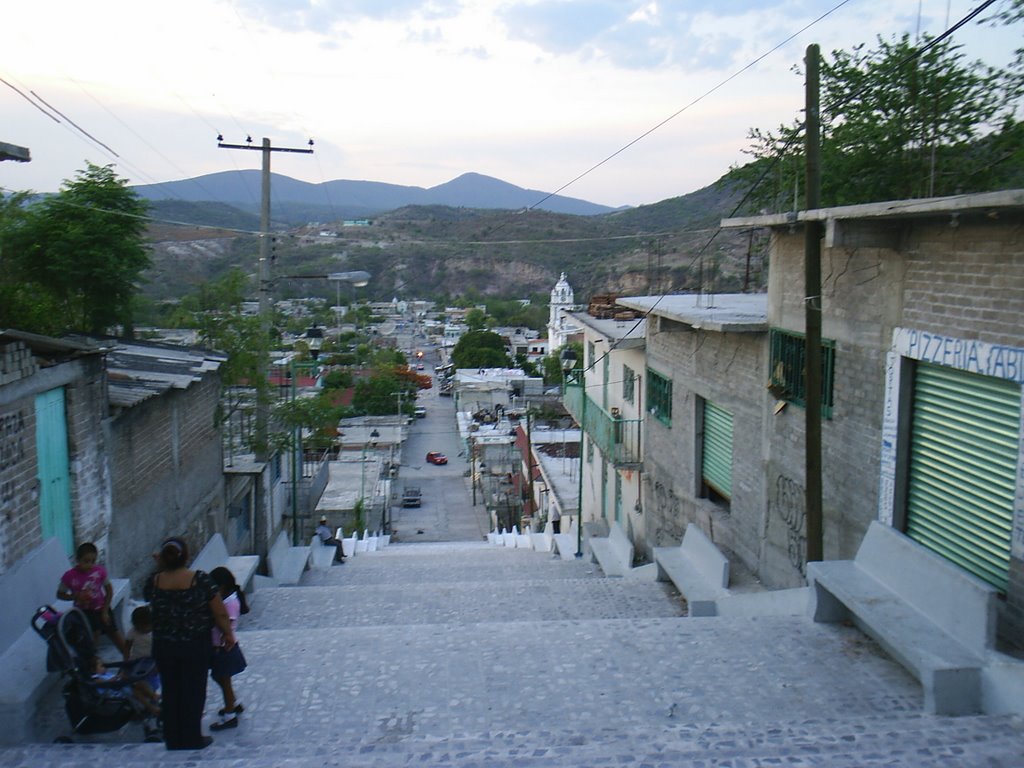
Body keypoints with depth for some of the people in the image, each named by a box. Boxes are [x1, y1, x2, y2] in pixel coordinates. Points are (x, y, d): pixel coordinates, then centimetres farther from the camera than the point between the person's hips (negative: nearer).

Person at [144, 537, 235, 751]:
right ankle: (191, 739, 19)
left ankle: (172, 739, 28)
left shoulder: (154, 582, -9)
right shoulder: (201, 579, -17)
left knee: (170, 692, 17)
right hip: (195, 647, -3)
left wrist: (160, 569, 12)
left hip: (163, 647, 3)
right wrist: (228, 634, 4)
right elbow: (220, 613, -12)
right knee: (193, 692, 11)